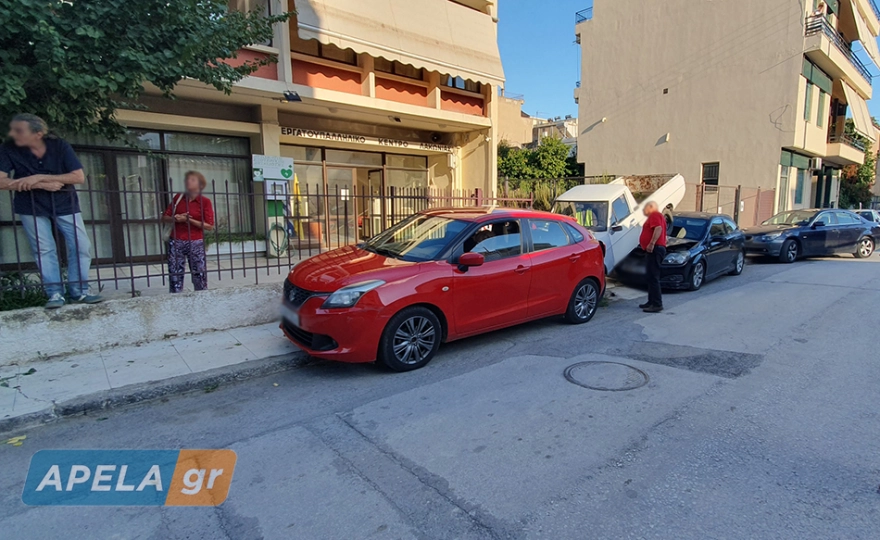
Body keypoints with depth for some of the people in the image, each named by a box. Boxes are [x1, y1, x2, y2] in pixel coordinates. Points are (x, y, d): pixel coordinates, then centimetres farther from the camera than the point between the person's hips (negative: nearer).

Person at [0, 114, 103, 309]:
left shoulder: (59, 145, -12)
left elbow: (79, 176, -18)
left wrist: (40, 177, -25)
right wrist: (41, 185, -23)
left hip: (65, 204, 0)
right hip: (32, 207, 0)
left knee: (82, 246, -5)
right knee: (44, 250, -1)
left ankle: (79, 291, 6)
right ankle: (55, 293, 6)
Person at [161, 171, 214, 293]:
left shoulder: (205, 201, -1)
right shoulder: (178, 198, 10)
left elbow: (209, 226, -8)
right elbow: (164, 218, 13)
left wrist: (189, 220, -15)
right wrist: (175, 219, -8)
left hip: (195, 243, -3)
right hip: (176, 242, 3)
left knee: (199, 275, -2)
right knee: (174, 274, 4)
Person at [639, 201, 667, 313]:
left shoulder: (654, 215, -6)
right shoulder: (659, 216, 27)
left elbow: (658, 229, -23)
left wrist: (652, 243, -30)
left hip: (655, 249, -11)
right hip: (654, 249, 11)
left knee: (653, 277, -13)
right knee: (651, 276, 15)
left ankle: (657, 304, -14)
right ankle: (651, 302, 21)